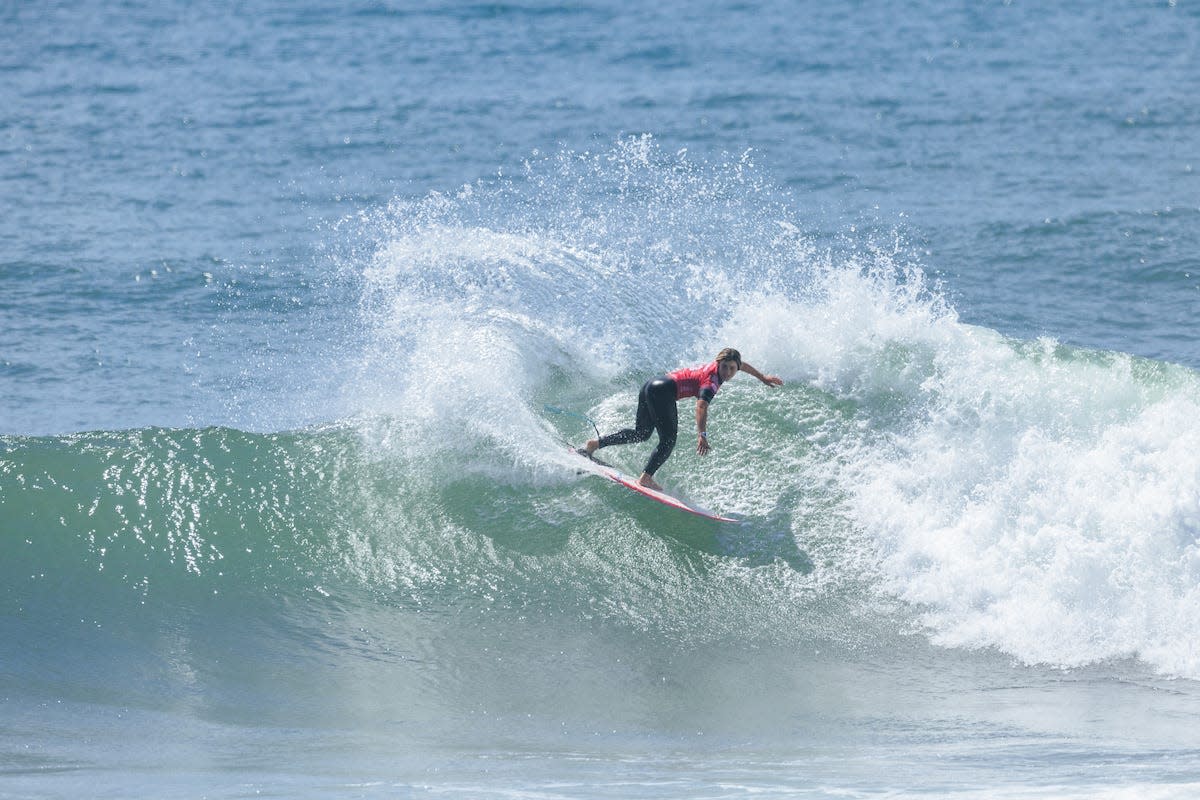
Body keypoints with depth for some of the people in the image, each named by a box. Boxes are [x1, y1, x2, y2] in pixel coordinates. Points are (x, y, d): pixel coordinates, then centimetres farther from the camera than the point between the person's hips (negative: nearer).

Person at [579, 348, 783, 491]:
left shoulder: (717, 366, 9)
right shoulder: (711, 382, -18)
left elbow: (742, 365, 32)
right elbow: (701, 406, -36)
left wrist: (763, 378, 43)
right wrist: (702, 434, -48)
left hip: (652, 385, 10)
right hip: (664, 391, -10)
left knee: (641, 433, 24)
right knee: (668, 441, -11)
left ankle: (596, 443, 21)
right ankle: (646, 477, -21)